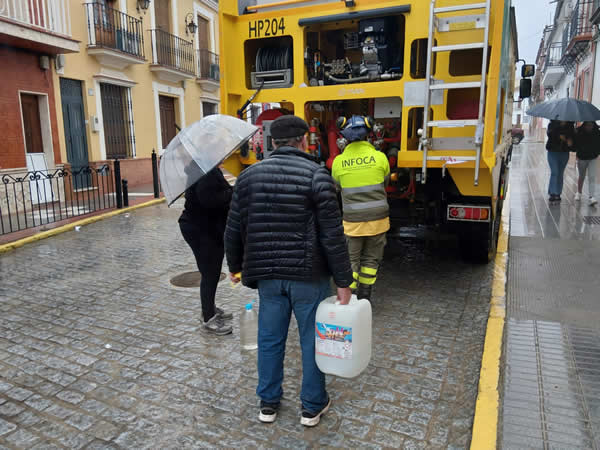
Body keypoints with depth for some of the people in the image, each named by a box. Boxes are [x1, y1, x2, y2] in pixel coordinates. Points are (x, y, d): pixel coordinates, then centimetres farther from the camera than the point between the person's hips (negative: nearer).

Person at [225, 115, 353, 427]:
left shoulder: (249, 175, 3)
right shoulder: (316, 175, -10)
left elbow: (234, 230, 7)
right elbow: (332, 235, -14)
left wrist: (235, 266, 21)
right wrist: (343, 282, -7)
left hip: (267, 274, 4)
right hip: (309, 275, -3)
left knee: (270, 339, 17)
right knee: (312, 340, 12)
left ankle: (268, 402, 32)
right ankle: (312, 406, 28)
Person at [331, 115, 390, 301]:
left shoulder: (338, 162, -6)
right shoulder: (380, 157, -4)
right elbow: (384, 184, 10)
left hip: (353, 220, -1)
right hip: (377, 218, 1)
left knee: (351, 260, 11)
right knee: (371, 259, 15)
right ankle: (364, 298, 23)